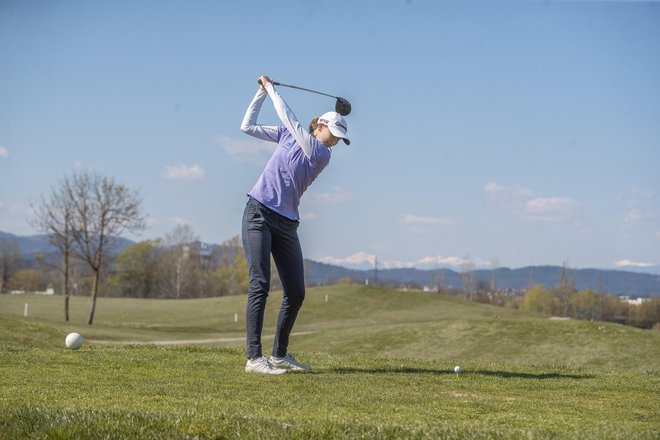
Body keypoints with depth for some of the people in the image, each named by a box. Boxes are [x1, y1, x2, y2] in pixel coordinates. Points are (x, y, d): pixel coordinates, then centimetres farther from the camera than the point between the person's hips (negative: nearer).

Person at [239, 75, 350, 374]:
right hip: (259, 213, -2)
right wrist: (262, 92, 5)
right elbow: (248, 126, 10)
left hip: (286, 223, 2)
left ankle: (280, 354, 18)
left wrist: (271, 88, 2)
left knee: (296, 292, 1)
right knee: (260, 284, -13)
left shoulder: (322, 155, 2)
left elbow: (288, 117, -4)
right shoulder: (286, 134, 8)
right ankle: (254, 358, -16)